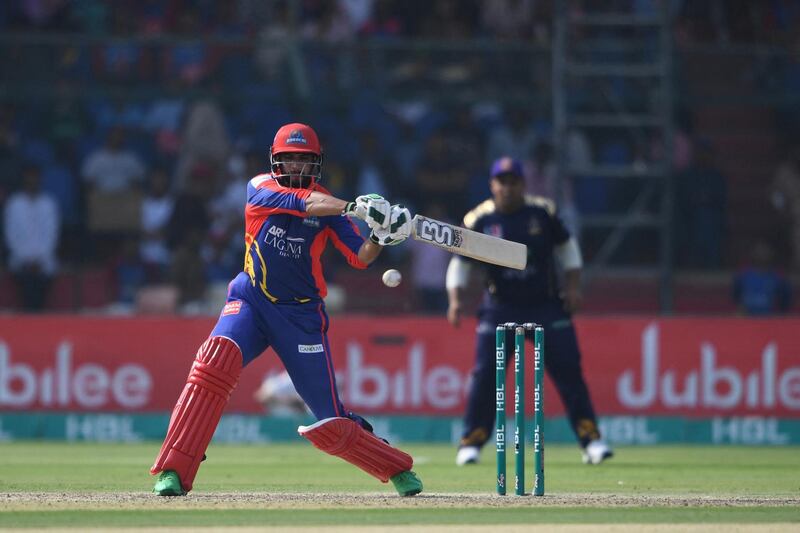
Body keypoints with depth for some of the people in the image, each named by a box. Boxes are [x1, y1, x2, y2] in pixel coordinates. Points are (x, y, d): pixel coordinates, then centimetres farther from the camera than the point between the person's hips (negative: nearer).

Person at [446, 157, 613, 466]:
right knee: (485, 373, -7)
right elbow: (460, 262, 1)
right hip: (499, 307, 0)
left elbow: (566, 246, 9)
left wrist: (572, 286, 0)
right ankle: (472, 442, 4)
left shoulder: (542, 212, -4)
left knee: (568, 369, -4)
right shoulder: (479, 220, -6)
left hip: (546, 304, 0)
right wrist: (456, 299, -12)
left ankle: (590, 439, 1)